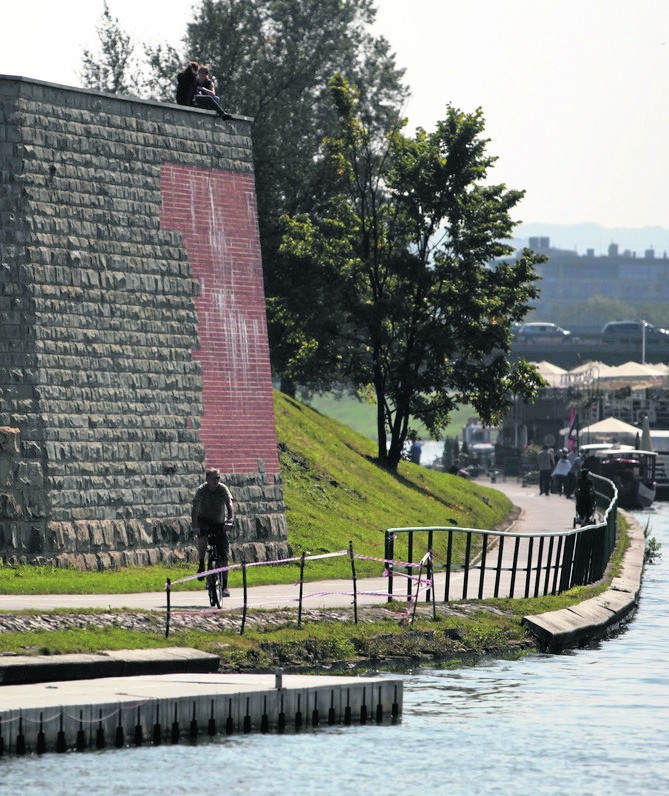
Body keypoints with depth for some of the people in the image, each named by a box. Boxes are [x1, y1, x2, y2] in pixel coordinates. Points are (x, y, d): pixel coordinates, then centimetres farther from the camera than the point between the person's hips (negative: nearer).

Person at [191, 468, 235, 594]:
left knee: (225, 554, -8)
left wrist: (231, 518, -44)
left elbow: (229, 504, -25)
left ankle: (224, 585, -3)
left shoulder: (223, 489, -13)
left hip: (219, 522, 1)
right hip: (204, 521, -1)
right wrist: (194, 526, -39)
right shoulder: (201, 490, -16)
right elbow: (195, 509, -25)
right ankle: (201, 565, -12)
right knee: (202, 537, -34)